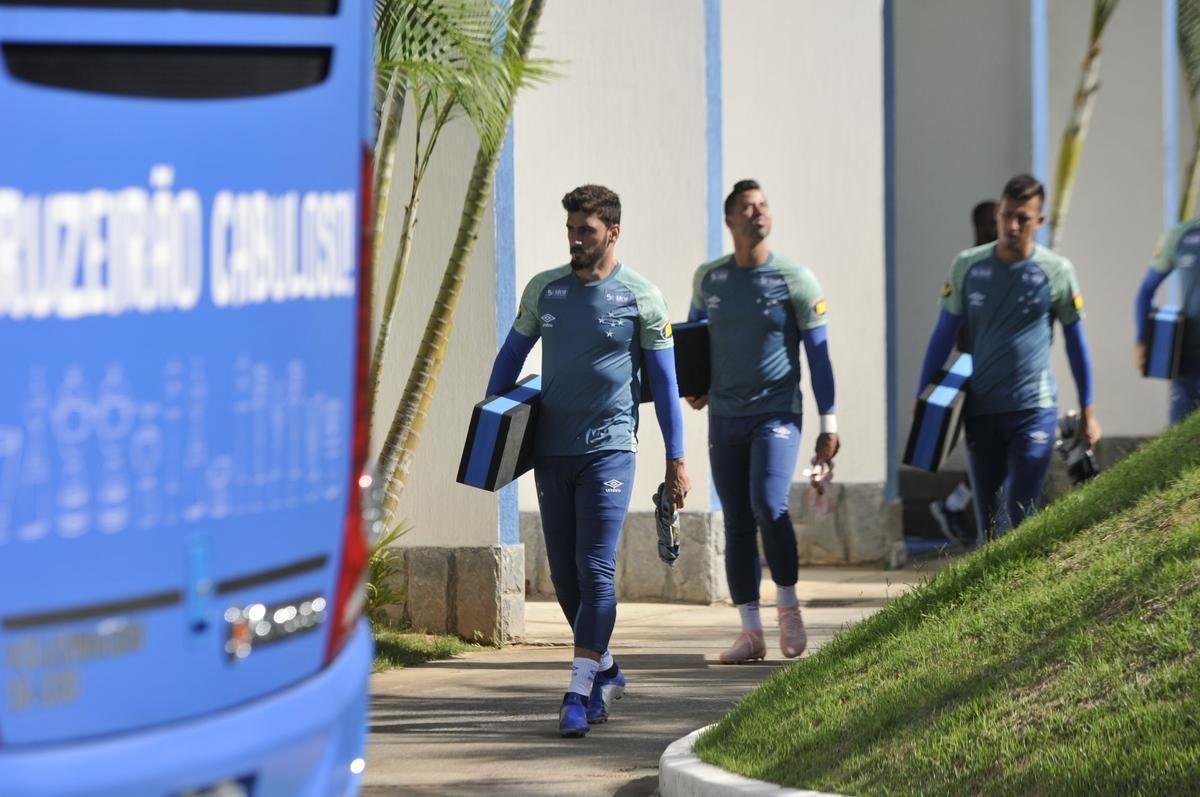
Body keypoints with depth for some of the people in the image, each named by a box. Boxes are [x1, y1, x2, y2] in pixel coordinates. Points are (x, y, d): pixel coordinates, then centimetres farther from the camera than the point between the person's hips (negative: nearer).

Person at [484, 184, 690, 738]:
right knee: (564, 575, 7)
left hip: (609, 448, -4)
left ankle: (579, 692, -13)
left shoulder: (641, 298, -1)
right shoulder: (543, 290, 7)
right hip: (550, 449, 4)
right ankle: (605, 671, 25)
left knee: (595, 571, -12)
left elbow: (664, 381, 3)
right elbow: (512, 356, 17)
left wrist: (676, 460, 1)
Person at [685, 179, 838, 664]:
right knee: (737, 524, 3)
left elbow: (818, 353, -1)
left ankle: (788, 603, -3)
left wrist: (829, 424, -6)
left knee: (768, 505, -23)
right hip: (724, 418, 4)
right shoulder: (708, 278, 8)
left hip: (777, 413, -4)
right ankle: (751, 633, 7)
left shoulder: (795, 279, -2)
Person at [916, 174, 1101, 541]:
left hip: (1034, 409, -3)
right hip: (981, 411, 3)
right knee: (987, 519, 7)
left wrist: (1087, 411, 9)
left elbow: (1076, 341, 7)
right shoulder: (968, 266, 2)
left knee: (1021, 518, -9)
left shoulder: (1056, 272, -3)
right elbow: (944, 335, 8)